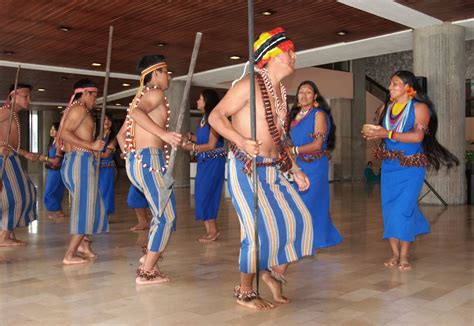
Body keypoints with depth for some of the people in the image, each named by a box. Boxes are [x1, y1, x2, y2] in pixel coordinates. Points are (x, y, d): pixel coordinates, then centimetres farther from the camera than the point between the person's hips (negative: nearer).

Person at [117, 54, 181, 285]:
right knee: (167, 217, -5)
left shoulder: (140, 96, 24)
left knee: (162, 213, 17)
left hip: (135, 162, 10)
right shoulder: (155, 93, -3)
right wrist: (164, 134, -33)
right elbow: (138, 112, -26)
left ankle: (149, 263, 18)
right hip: (150, 159, -10)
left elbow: (122, 134, 24)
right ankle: (146, 272, -3)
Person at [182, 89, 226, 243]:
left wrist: (192, 147, -12)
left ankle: (213, 230, 6)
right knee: (202, 194, 8)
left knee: (205, 194, -6)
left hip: (213, 161, -8)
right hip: (204, 161, 8)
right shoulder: (203, 118, 11)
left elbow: (211, 145, -17)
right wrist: (190, 137, 2)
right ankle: (210, 229, 16)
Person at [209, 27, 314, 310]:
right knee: (261, 231, -8)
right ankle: (245, 293, 14)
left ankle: (276, 272, 27)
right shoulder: (250, 84, -11)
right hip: (246, 170, -8)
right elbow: (216, 116, -13)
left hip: (273, 170, 8)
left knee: (299, 220, 4)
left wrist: (295, 170, 17)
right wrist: (241, 141, -29)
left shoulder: (281, 91, 14)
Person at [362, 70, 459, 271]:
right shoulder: (386, 107, 12)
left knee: (403, 209, -9)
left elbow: (418, 136, -18)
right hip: (389, 166, 6)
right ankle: (395, 254, 11)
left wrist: (387, 134, -20)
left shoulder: (419, 107, -6)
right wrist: (373, 135, -1)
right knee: (389, 208, 3)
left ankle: (404, 257, 1)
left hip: (410, 167, -5)